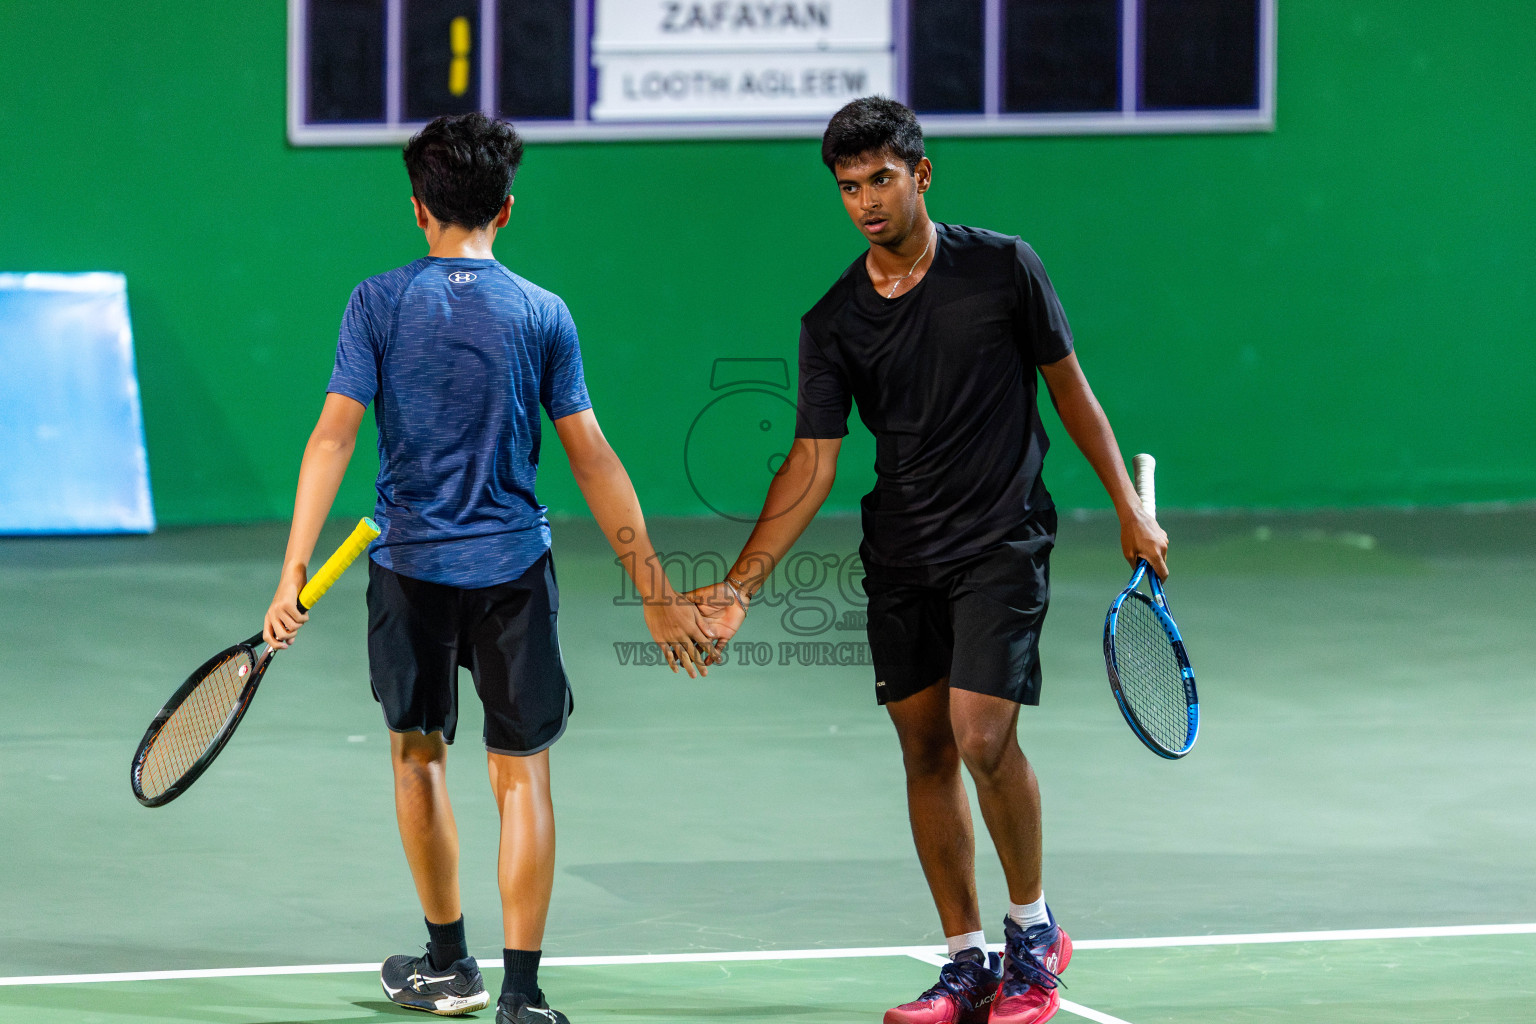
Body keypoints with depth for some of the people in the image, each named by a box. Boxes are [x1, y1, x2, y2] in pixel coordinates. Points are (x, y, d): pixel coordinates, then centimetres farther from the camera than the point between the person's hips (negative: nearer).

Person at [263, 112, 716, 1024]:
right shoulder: (543, 314, 0)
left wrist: (294, 573, -8)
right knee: (522, 775, 1)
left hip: (411, 564, 0)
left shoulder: (380, 303, -3)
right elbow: (592, 460, 0)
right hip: (513, 569, 0)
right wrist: (656, 592, 5)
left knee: (418, 754, 19)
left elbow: (334, 437, -9)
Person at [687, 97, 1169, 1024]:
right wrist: (739, 586, -12)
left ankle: (1034, 929, 6)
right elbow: (812, 466, -3)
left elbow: (1068, 386, 5)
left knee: (983, 738, -15)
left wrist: (1129, 505, 4)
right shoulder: (835, 324, -1)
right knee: (926, 749, 4)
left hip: (1003, 541, -4)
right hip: (900, 557, 4)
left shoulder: (1003, 269, -6)